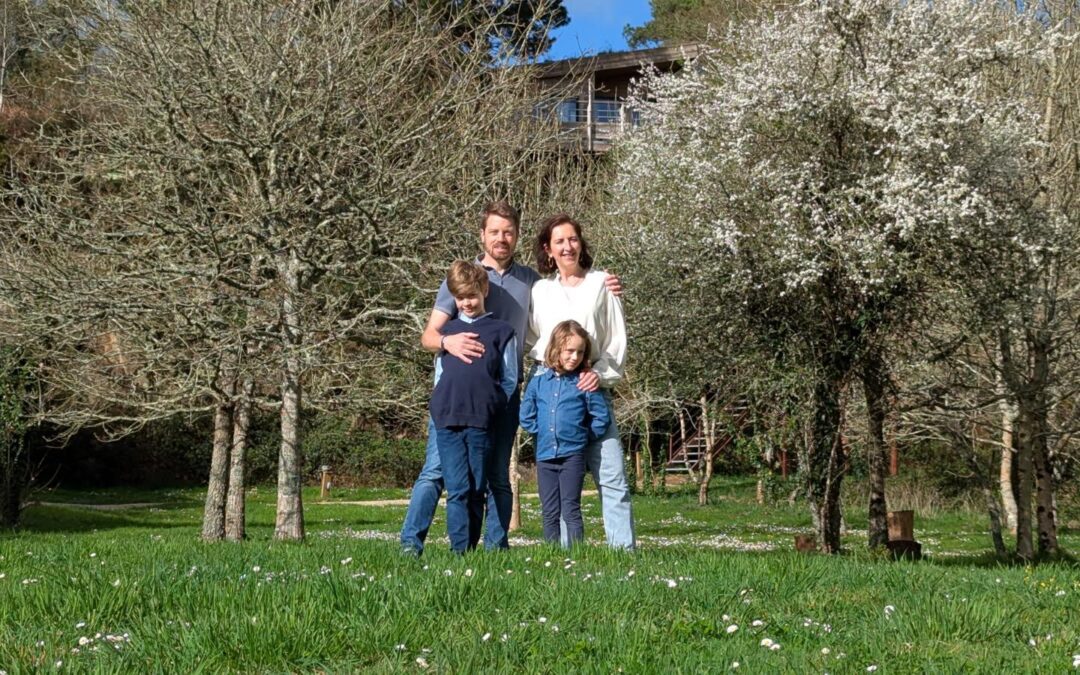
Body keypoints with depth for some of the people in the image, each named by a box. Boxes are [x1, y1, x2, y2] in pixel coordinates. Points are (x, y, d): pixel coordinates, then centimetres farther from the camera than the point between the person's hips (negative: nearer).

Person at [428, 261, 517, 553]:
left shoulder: (501, 331, 6)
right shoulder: (447, 331, 15)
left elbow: (509, 381, 7)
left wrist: (489, 406, -2)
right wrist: (446, 404, 7)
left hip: (481, 422, -1)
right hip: (447, 420, 1)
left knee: (477, 491, 5)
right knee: (457, 490, -5)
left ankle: (471, 549, 11)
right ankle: (459, 550, -7)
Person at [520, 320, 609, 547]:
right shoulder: (539, 379, 3)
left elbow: (601, 417, -1)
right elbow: (526, 414, 9)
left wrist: (585, 436, 2)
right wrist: (541, 432, 4)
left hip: (573, 454, -3)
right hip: (545, 454, 3)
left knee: (570, 509, -4)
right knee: (549, 513, 8)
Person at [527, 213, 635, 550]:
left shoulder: (600, 283, 9)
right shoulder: (540, 290, 14)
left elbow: (617, 339, 7)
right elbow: (531, 341, 15)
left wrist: (600, 373, -7)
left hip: (594, 389, -1)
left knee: (612, 477, -8)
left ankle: (624, 549, -7)